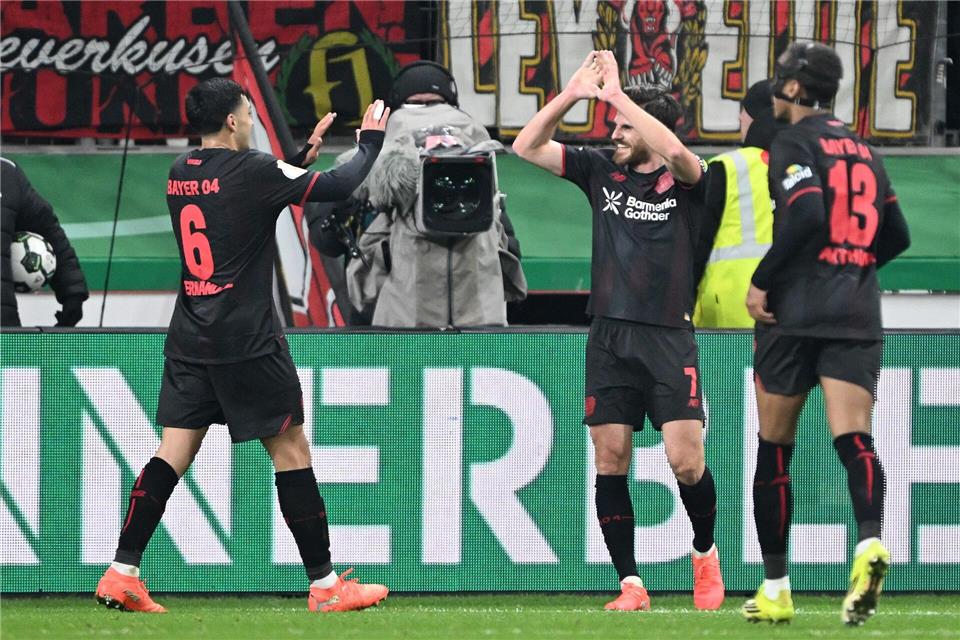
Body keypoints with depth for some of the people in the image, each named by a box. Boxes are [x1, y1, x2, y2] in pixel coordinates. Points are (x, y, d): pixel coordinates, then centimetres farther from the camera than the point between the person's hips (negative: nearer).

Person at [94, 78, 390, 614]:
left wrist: (304, 155, 26)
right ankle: (325, 585, 5)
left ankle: (121, 574, -2)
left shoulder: (182, 174, 9)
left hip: (190, 342, 6)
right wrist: (371, 142, 10)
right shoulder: (254, 171, -12)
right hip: (248, 342, -6)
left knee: (173, 454, 6)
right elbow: (340, 186, -8)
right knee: (291, 449, 2)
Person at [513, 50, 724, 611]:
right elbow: (528, 147, 8)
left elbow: (673, 151, -26)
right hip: (610, 337, 4)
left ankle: (705, 552, 18)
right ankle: (631, 586, 3)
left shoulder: (685, 182, -2)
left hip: (669, 339, -4)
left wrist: (616, 94, -21)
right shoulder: (602, 171, 10)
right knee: (610, 462, -2)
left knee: (686, 462, -10)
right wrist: (572, 94, -5)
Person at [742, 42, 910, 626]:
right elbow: (896, 236, 22)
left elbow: (807, 216, -19)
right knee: (853, 437, -9)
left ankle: (775, 589, 12)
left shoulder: (794, 144, -4)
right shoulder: (864, 150, 17)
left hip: (796, 315, -5)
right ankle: (869, 542, -38)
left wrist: (762, 282, -11)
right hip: (859, 317, 5)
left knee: (775, 448, 8)